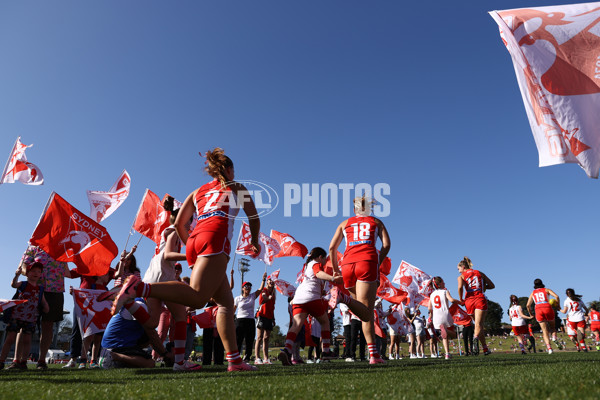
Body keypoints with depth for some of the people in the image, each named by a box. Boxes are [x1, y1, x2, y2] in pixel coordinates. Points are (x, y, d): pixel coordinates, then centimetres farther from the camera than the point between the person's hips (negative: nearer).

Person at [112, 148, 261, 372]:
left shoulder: (197, 192, 30)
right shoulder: (237, 187, 22)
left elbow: (179, 224, 24)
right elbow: (254, 218, 27)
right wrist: (254, 242, 43)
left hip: (194, 241, 6)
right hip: (215, 238, -6)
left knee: (226, 302, 7)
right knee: (197, 297, -21)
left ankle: (234, 360, 0)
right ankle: (139, 288, -35)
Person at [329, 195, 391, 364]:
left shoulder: (345, 223, 25)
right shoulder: (376, 222, 23)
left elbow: (332, 248, 16)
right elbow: (386, 244, 6)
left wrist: (335, 270, 25)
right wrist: (378, 264, 12)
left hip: (348, 264, 3)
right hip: (367, 262, -3)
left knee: (365, 312, 12)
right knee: (366, 313, -9)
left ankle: (374, 354, 3)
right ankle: (345, 298, -37)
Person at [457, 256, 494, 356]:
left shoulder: (461, 276, 9)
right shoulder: (479, 273, 17)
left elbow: (460, 287, -12)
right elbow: (492, 285, 14)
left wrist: (461, 300, -1)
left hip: (469, 301, 0)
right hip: (480, 299, 0)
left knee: (478, 324, 14)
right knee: (479, 324, -11)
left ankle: (485, 349, 17)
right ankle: (476, 338, -43)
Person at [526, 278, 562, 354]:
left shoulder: (533, 293, 23)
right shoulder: (546, 290, 19)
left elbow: (528, 305, 16)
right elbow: (556, 296, 1)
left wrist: (531, 314, 27)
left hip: (538, 310, 1)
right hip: (547, 308, -1)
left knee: (545, 331, 2)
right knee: (552, 327, 18)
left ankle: (549, 347, -14)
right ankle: (554, 337, -12)